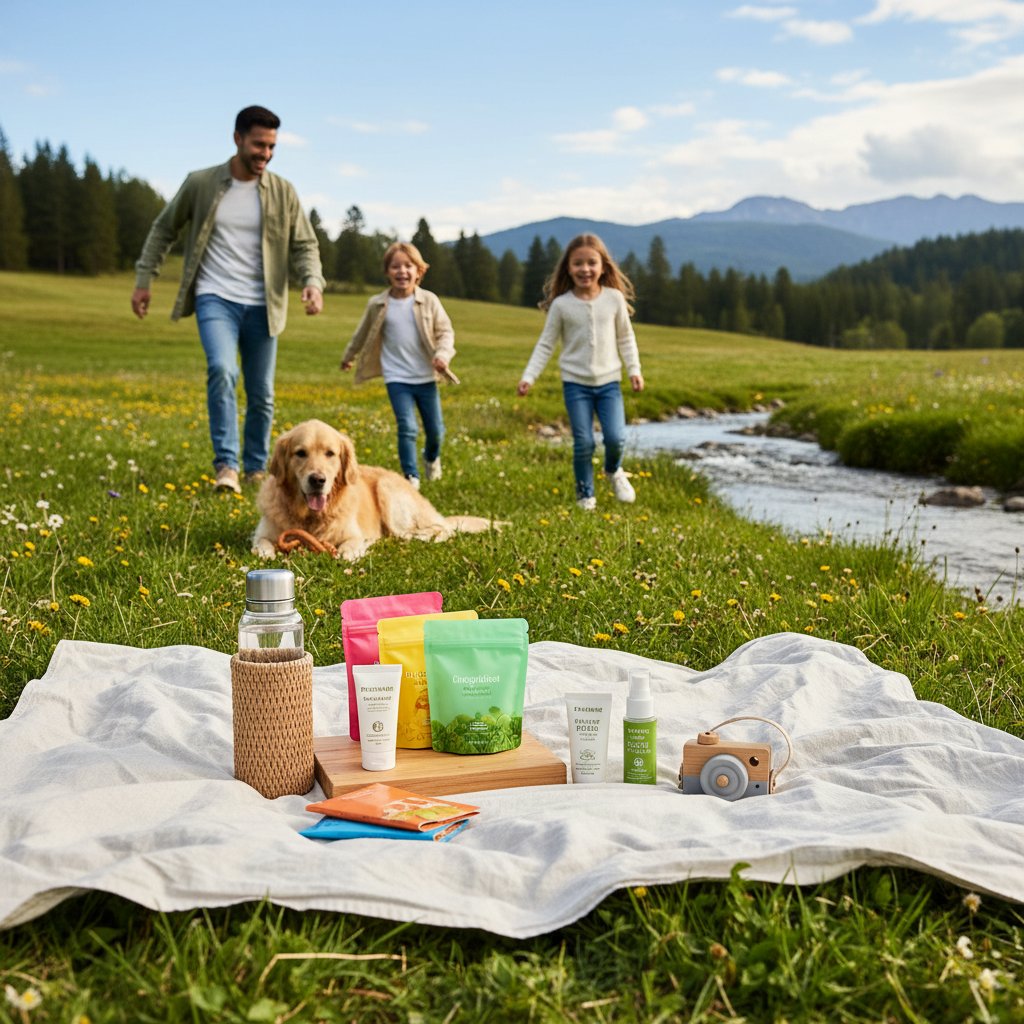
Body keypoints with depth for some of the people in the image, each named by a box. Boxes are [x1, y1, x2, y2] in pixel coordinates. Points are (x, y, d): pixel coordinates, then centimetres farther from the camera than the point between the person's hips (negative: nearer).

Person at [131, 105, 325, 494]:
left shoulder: (283, 192, 1)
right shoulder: (200, 184, -1)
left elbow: (304, 245, 3)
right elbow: (164, 228, 11)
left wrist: (313, 281, -17)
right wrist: (143, 279, 8)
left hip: (261, 305, 2)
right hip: (215, 298, -2)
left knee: (262, 395, 8)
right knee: (222, 371, -27)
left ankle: (257, 469, 26)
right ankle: (226, 464, -20)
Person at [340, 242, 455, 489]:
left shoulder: (429, 301, -4)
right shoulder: (378, 305, -2)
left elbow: (445, 331, -1)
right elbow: (363, 334, 14)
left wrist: (442, 355, -20)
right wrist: (348, 356, 27)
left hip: (426, 377, 1)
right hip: (397, 377, -1)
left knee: (436, 429, 9)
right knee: (407, 428, -14)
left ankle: (432, 458, 42)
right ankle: (411, 477, -1)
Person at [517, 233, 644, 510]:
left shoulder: (614, 298, -2)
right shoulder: (561, 304, -5)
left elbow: (626, 338, 8)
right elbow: (545, 344, 0)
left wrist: (634, 369, 0)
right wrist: (528, 376, -7)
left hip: (609, 381, 1)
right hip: (575, 383, -1)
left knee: (616, 438, -9)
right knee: (583, 443, -2)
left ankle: (614, 471, 26)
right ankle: (585, 493, 20)